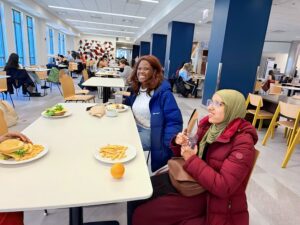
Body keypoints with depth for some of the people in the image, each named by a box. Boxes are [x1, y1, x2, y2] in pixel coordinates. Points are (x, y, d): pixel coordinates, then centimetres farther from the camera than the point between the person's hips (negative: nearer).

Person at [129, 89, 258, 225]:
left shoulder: (242, 143, -19)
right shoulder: (207, 127, 0)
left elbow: (223, 187, -24)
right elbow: (188, 155, 11)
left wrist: (191, 160, -21)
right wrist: (179, 144, -10)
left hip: (220, 209, -5)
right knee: (141, 213, -8)